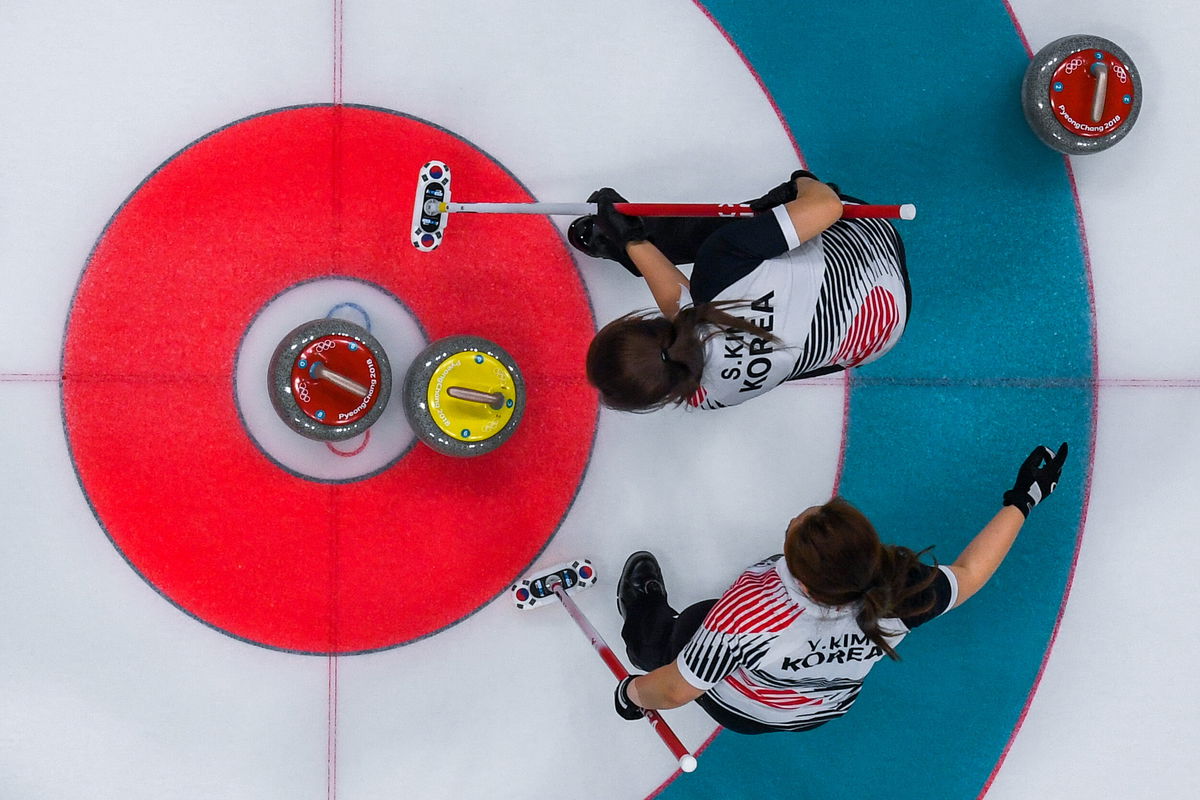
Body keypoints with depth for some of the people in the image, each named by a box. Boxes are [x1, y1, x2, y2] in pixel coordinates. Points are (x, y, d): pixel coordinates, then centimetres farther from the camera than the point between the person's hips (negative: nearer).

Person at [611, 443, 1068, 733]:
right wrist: (1022, 499, -2)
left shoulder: (746, 613, -48)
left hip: (737, 710, -3)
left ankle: (642, 623, 57)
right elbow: (968, 573, -15)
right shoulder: (899, 593, -38)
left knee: (676, 630, 23)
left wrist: (632, 695, -9)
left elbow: (676, 691, -32)